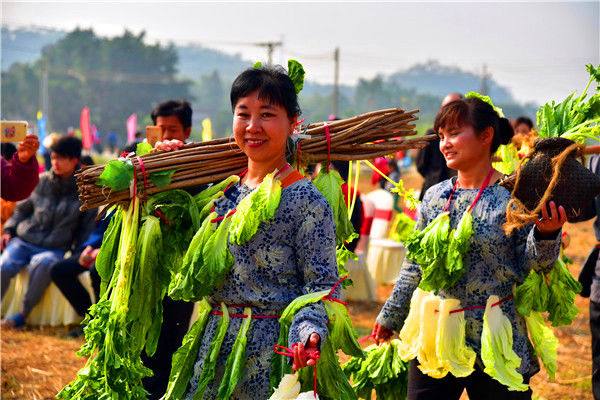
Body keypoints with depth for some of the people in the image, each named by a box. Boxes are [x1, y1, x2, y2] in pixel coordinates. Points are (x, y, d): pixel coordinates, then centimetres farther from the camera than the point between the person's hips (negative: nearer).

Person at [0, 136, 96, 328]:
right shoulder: (43, 181, 9)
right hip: (23, 240, 3)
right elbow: (22, 208, 19)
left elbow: (87, 227, 6)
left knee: (42, 263, -38)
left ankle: (24, 314, -25)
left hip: (55, 248, -3)